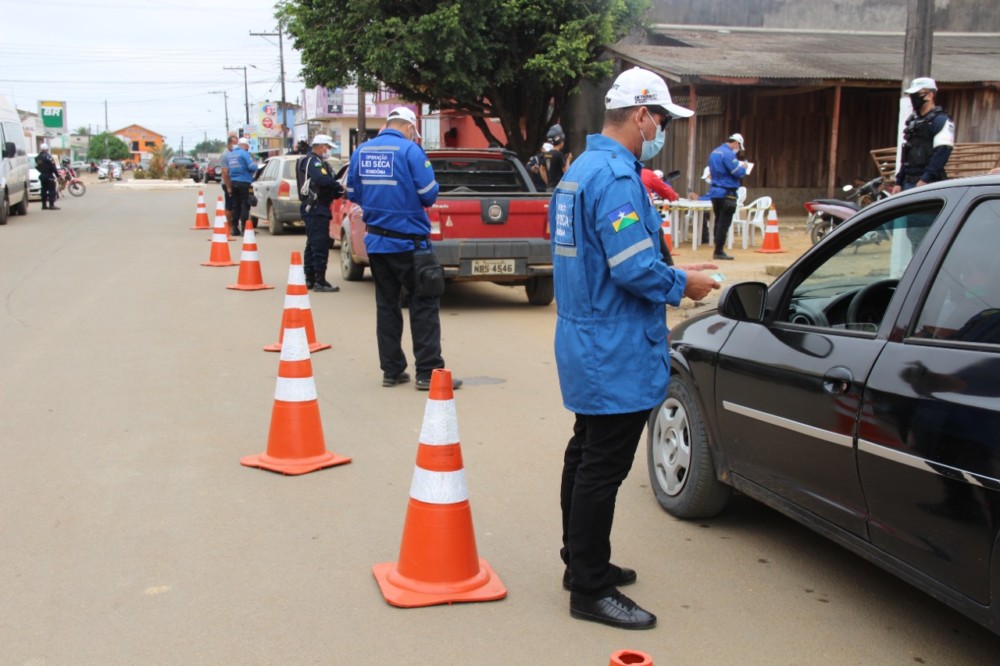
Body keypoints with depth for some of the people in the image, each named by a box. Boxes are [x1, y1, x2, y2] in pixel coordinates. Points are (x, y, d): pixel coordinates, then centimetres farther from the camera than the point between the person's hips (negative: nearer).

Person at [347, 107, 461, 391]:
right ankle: (428, 372, 1)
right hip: (407, 241, -5)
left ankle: (392, 370, 17)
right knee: (424, 304, 2)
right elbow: (428, 194, -12)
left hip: (376, 241, 6)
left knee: (386, 305, 13)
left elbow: (353, 194, 11)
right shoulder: (410, 150, -11)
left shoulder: (362, 151, 6)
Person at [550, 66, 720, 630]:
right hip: (615, 352, -11)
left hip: (586, 345, 11)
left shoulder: (581, 170, 13)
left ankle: (583, 562, 34)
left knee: (587, 455, 19)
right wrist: (684, 284, -8)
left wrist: (671, 276, 15)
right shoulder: (616, 176, -20)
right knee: (603, 469, -2)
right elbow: (635, 267, -26)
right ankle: (591, 590, 9)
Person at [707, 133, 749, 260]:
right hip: (727, 193, -9)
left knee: (719, 222, 14)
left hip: (715, 191, 9)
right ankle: (719, 251, -4)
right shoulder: (728, 154, -15)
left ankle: (718, 250, 18)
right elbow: (738, 173, -18)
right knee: (724, 224, -5)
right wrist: (743, 167, 4)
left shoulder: (715, 152, 13)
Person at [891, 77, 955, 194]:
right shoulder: (912, 121, 21)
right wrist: (899, 182, 19)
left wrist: (925, 179, -24)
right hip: (908, 183, 9)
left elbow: (942, 153, -17)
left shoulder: (941, 121, -6)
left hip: (929, 185, -9)